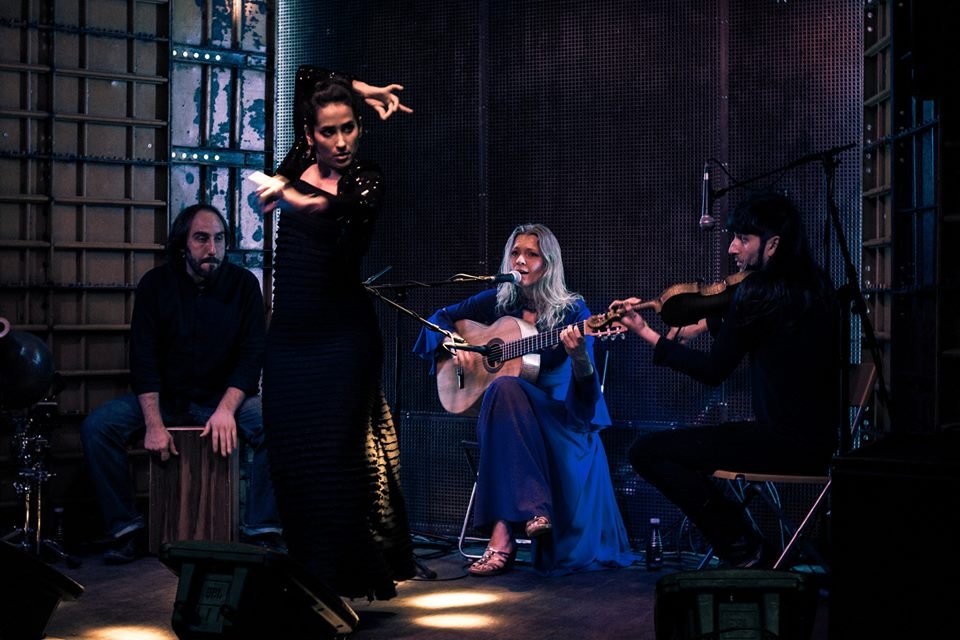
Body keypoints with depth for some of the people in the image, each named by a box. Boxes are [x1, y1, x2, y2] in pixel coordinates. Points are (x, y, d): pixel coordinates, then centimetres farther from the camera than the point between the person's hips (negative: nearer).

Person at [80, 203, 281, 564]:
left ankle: (260, 531, -18)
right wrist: (154, 423, -21)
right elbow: (143, 358, -9)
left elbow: (252, 355, -10)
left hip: (228, 398, -1)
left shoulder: (244, 284, -4)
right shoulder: (155, 284, -4)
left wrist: (226, 409, -26)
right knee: (96, 426, -22)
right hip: (164, 398, 1)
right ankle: (126, 529, -11)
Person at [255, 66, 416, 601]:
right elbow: (307, 76, 17)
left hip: (343, 335, -5)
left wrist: (297, 197, -43)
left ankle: (344, 581, -5)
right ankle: (308, 574, 11)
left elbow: (347, 207, -30)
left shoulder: (366, 179, -6)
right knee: (291, 459, 4)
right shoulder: (300, 165, 6)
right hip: (289, 334, 5)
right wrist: (363, 90, 11)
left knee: (333, 456, -11)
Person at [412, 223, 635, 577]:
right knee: (504, 388, -35)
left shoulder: (572, 311, -1)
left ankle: (503, 534, -37)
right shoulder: (498, 302, 9)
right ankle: (532, 510, -43)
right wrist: (454, 342, -5)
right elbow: (440, 318, 17)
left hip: (563, 418, -2)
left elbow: (585, 390, -10)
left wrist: (579, 357, -32)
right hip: (507, 416, 3)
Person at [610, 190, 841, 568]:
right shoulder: (812, 285, 11)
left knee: (647, 451, -10)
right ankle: (748, 548, 20)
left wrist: (646, 333, -5)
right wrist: (703, 325, 12)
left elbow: (714, 371, -10)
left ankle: (745, 551, -4)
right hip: (818, 441, 10)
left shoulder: (761, 292, -16)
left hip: (786, 442, -10)